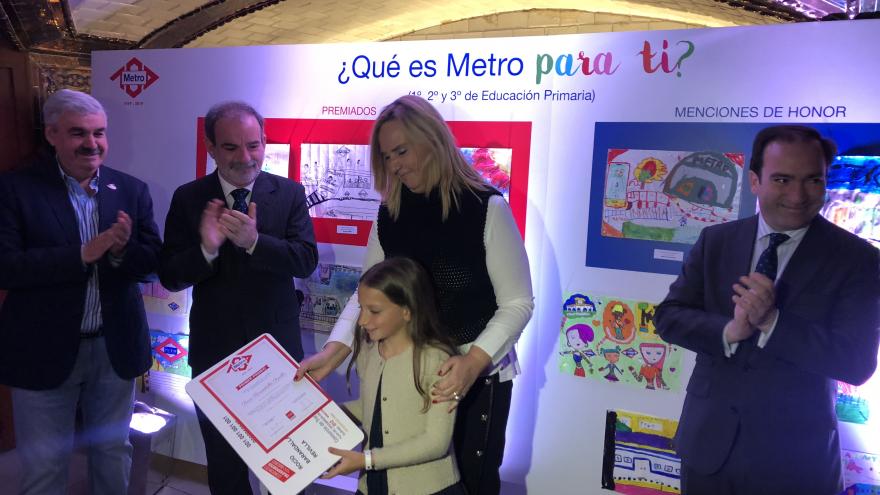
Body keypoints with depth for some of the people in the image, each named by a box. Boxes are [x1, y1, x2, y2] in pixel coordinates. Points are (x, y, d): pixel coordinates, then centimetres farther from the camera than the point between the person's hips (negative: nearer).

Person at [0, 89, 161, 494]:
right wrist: (82, 254, -25)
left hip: (116, 348, 3)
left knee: (113, 451, 19)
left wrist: (121, 251, -22)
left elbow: (152, 261, -1)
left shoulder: (131, 191, 1)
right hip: (44, 351, -2)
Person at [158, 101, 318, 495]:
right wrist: (206, 248, -28)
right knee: (223, 458, 21)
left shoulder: (290, 193, -6)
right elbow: (169, 276, -8)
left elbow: (306, 260, -16)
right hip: (214, 349, 1)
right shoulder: (188, 198, -5)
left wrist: (254, 241, -31)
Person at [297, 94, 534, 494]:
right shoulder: (390, 213, 0)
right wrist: (333, 352, -13)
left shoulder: (486, 207, -15)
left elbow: (518, 303, -14)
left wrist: (474, 361, -27)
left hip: (479, 374, -3)